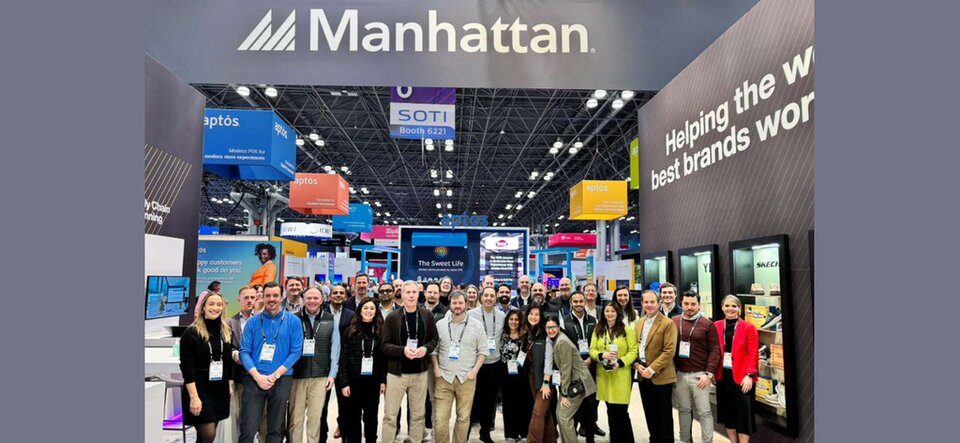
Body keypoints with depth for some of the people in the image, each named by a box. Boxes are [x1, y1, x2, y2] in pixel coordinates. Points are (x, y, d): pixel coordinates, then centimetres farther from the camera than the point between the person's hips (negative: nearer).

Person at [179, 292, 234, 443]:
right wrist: (194, 397, -19)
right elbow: (187, 367, -14)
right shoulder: (191, 333, -10)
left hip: (220, 389, 6)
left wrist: (230, 385, 11)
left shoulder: (226, 331, 9)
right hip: (200, 389, -5)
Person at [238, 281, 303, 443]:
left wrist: (275, 375, -12)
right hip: (254, 379, 0)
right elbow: (244, 352, 0)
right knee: (247, 429, -4)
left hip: (281, 380, 0)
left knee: (275, 429, 9)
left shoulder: (293, 321, 1)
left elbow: (296, 352, -4)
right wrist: (258, 376, -13)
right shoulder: (253, 322, 4)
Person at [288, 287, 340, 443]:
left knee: (315, 416, 3)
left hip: (320, 376, 0)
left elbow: (335, 348, 4)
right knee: (296, 416, 5)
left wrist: (332, 374, -1)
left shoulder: (331, 320, 5)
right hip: (296, 375, 0)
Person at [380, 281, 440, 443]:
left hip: (420, 372, 2)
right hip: (397, 372, -2)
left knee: (418, 414, 14)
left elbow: (434, 339, 7)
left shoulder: (427, 315, -1)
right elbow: (385, 345, -7)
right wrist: (403, 350, -23)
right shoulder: (392, 317, -7)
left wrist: (426, 349, -13)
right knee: (390, 415, 3)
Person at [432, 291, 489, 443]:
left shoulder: (476, 325, 1)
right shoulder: (440, 324, 5)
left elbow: (483, 350, 3)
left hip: (467, 378, 0)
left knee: (464, 417, 6)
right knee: (441, 418, 0)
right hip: (444, 377, 1)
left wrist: (475, 370, -7)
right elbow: (434, 349, 9)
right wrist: (436, 368, -3)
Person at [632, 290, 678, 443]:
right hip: (643, 375, 6)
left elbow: (669, 351, -17)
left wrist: (652, 369, -19)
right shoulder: (639, 323, 11)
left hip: (660, 376, -6)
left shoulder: (668, 324, -11)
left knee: (664, 415, 3)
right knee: (650, 413, 15)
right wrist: (637, 364, -2)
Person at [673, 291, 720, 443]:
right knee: (684, 410, 13)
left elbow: (715, 350, -5)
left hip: (699, 375, -3)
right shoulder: (674, 322, 4)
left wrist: (708, 373, -11)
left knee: (704, 412, 1)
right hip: (680, 374, 3)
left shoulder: (708, 324, -4)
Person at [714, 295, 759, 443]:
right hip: (723, 375, 4)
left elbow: (753, 354, -8)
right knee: (727, 412, 12)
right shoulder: (716, 326, 5)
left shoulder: (748, 328, -4)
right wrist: (712, 372, 2)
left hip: (742, 377, -4)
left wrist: (749, 375, -16)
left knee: (743, 414, 1)